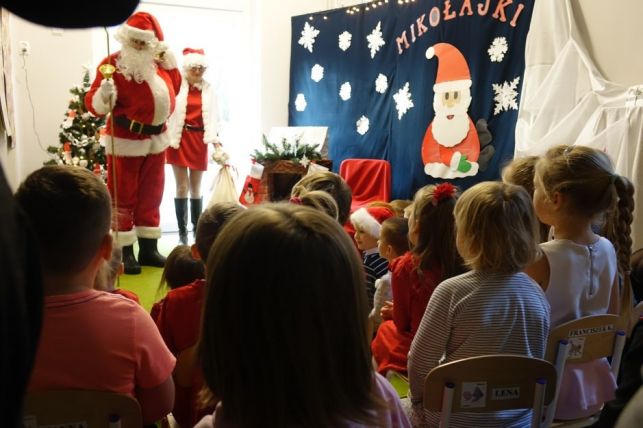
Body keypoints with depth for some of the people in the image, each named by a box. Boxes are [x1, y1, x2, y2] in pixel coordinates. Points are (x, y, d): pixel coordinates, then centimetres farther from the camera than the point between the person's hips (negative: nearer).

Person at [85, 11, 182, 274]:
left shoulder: (157, 62, 5)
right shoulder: (112, 63, -13)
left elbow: (174, 90, 17)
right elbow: (93, 104, -16)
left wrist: (171, 64, 3)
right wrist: (104, 95, -39)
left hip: (155, 139, 7)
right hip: (126, 141, -6)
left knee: (151, 195, 13)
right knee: (123, 197, 0)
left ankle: (148, 249, 23)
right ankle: (124, 253, 7)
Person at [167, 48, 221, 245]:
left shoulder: (208, 88, 8)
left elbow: (213, 115, 7)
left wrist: (214, 136, -5)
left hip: (199, 139, 3)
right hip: (178, 139, -3)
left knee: (196, 187, 9)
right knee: (182, 186, -1)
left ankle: (196, 229, 19)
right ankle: (182, 231, 7)